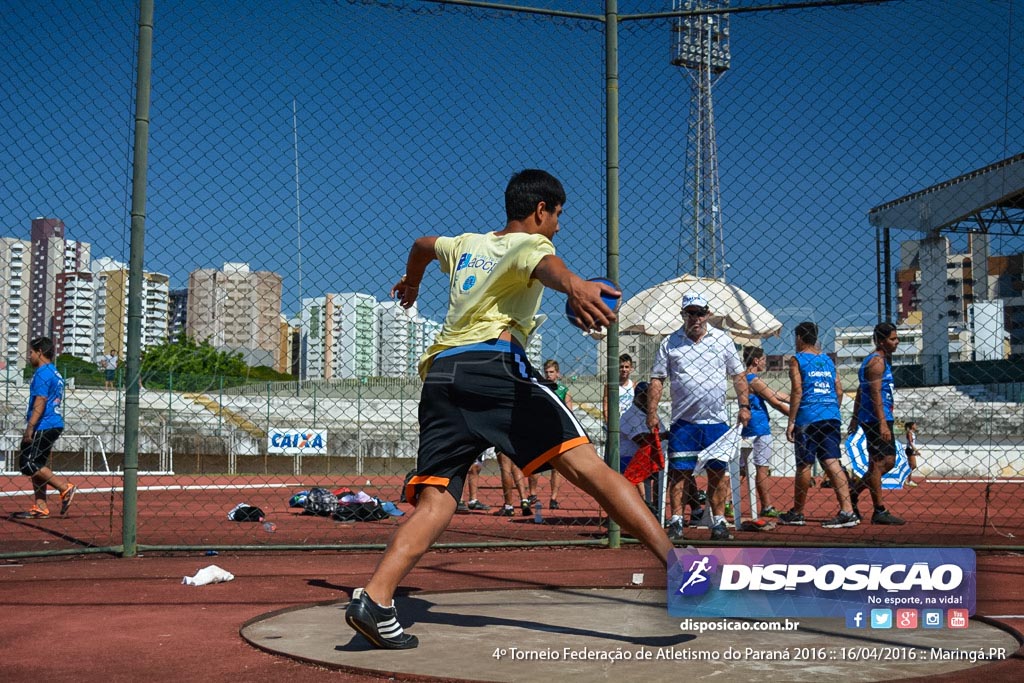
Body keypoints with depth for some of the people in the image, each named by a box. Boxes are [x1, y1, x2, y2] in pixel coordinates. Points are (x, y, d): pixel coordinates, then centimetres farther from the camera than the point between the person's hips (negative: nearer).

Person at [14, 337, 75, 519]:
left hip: (42, 427, -10)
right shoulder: (55, 373, 18)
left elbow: (40, 402, -19)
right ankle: (40, 508, 11)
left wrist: (30, 427, -22)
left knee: (28, 464, -9)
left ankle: (66, 488, -12)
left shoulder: (42, 373, -12)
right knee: (37, 464, 11)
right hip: (54, 425, 10)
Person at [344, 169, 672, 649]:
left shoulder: (466, 245, 32)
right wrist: (573, 284, -37)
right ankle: (678, 564, -22)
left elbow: (422, 244, 54)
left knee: (435, 502, -2)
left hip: (439, 373, 7)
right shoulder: (528, 244, 12)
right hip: (493, 365, -6)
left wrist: (411, 283, 75)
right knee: (586, 465, -14)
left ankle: (374, 599, -21)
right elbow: (544, 264, -14)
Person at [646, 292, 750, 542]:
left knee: (717, 472, 4)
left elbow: (738, 375, 11)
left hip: (716, 420, 1)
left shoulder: (723, 340, 7)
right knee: (679, 472, -2)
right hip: (682, 421, -1)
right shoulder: (670, 343, 4)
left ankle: (719, 522, 11)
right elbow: (657, 379, 4)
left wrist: (744, 405, 1)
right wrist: (652, 412, -3)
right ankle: (676, 522, 4)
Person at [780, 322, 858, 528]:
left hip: (808, 417, -5)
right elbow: (839, 391, 14)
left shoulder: (797, 359, 0)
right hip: (831, 417, 5)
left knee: (804, 464, 3)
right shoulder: (827, 360, 17)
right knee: (831, 462, 2)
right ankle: (847, 511, -9)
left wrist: (791, 422, -9)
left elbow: (797, 391, -10)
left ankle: (797, 513, 15)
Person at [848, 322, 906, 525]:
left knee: (889, 461, 13)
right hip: (877, 419, -10)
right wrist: (882, 424, -25)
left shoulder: (882, 360, 20)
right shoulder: (877, 362, -12)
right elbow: (875, 395, -20)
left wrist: (855, 417, 24)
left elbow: (860, 391, 23)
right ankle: (879, 511, -3)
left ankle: (853, 494, 18)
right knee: (878, 462, -6)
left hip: (882, 419, 10)